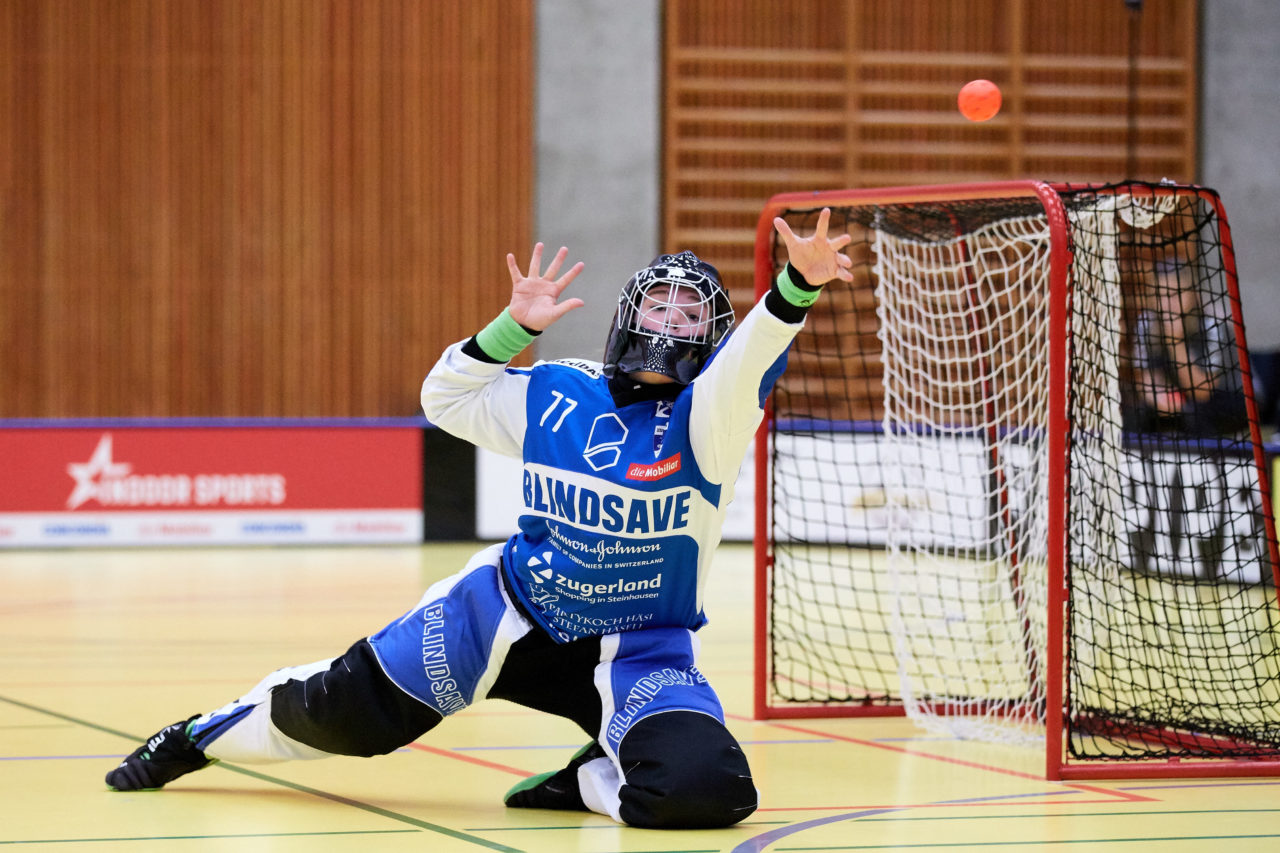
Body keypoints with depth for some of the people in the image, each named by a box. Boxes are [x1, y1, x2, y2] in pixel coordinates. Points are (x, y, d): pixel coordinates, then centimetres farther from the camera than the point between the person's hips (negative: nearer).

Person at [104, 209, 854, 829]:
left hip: (643, 649, -2)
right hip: (515, 609, 2)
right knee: (349, 708, 5)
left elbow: (748, 366, -36)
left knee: (704, 788, -28)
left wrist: (799, 283, -55)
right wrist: (512, 328, -7)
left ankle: (593, 784, 5)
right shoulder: (552, 397, -3)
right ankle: (199, 736, 35)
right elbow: (446, 398, 8)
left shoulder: (706, 417, -14)